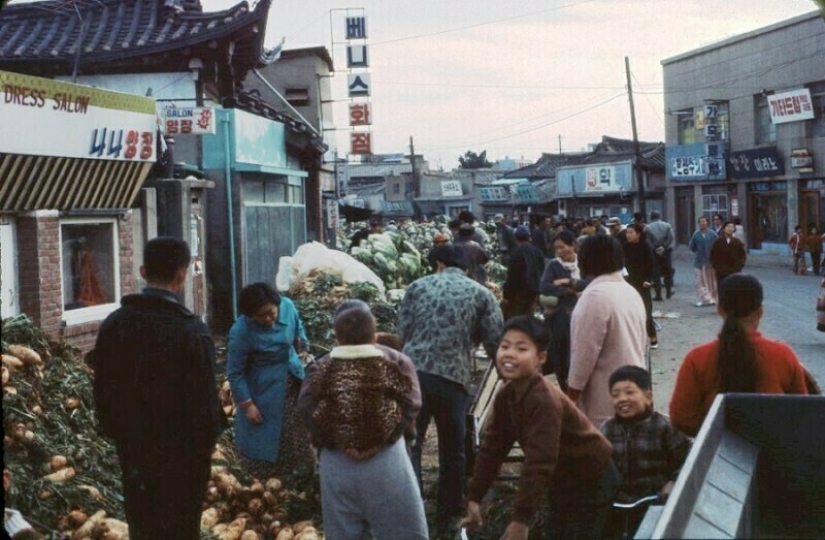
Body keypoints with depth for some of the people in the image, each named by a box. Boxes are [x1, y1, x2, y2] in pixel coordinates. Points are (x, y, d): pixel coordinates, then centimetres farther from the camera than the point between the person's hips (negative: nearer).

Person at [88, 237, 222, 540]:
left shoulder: (114, 324, -1)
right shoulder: (191, 330, -19)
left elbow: (103, 390, 6)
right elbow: (204, 398, -18)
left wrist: (114, 433, 17)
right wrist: (208, 440, -3)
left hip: (132, 446, 5)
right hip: (182, 450, -5)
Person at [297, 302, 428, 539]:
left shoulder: (321, 367, 8)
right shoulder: (397, 361, 7)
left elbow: (306, 408, -4)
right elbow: (410, 403, -5)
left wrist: (332, 439, -3)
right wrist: (386, 437, -5)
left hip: (336, 462, 2)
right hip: (386, 458, -1)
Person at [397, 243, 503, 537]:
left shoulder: (418, 286, 12)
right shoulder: (481, 294, 10)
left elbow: (402, 332, 12)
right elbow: (495, 343, 5)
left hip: (413, 372, 0)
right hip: (453, 378, 0)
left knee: (408, 445, 4)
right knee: (452, 452, 14)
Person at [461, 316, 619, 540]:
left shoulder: (545, 400, -32)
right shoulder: (506, 395, -7)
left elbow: (540, 463, -35)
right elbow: (492, 446, -2)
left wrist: (521, 519, -35)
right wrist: (474, 498, -3)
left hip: (592, 481, -8)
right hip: (563, 480, 8)